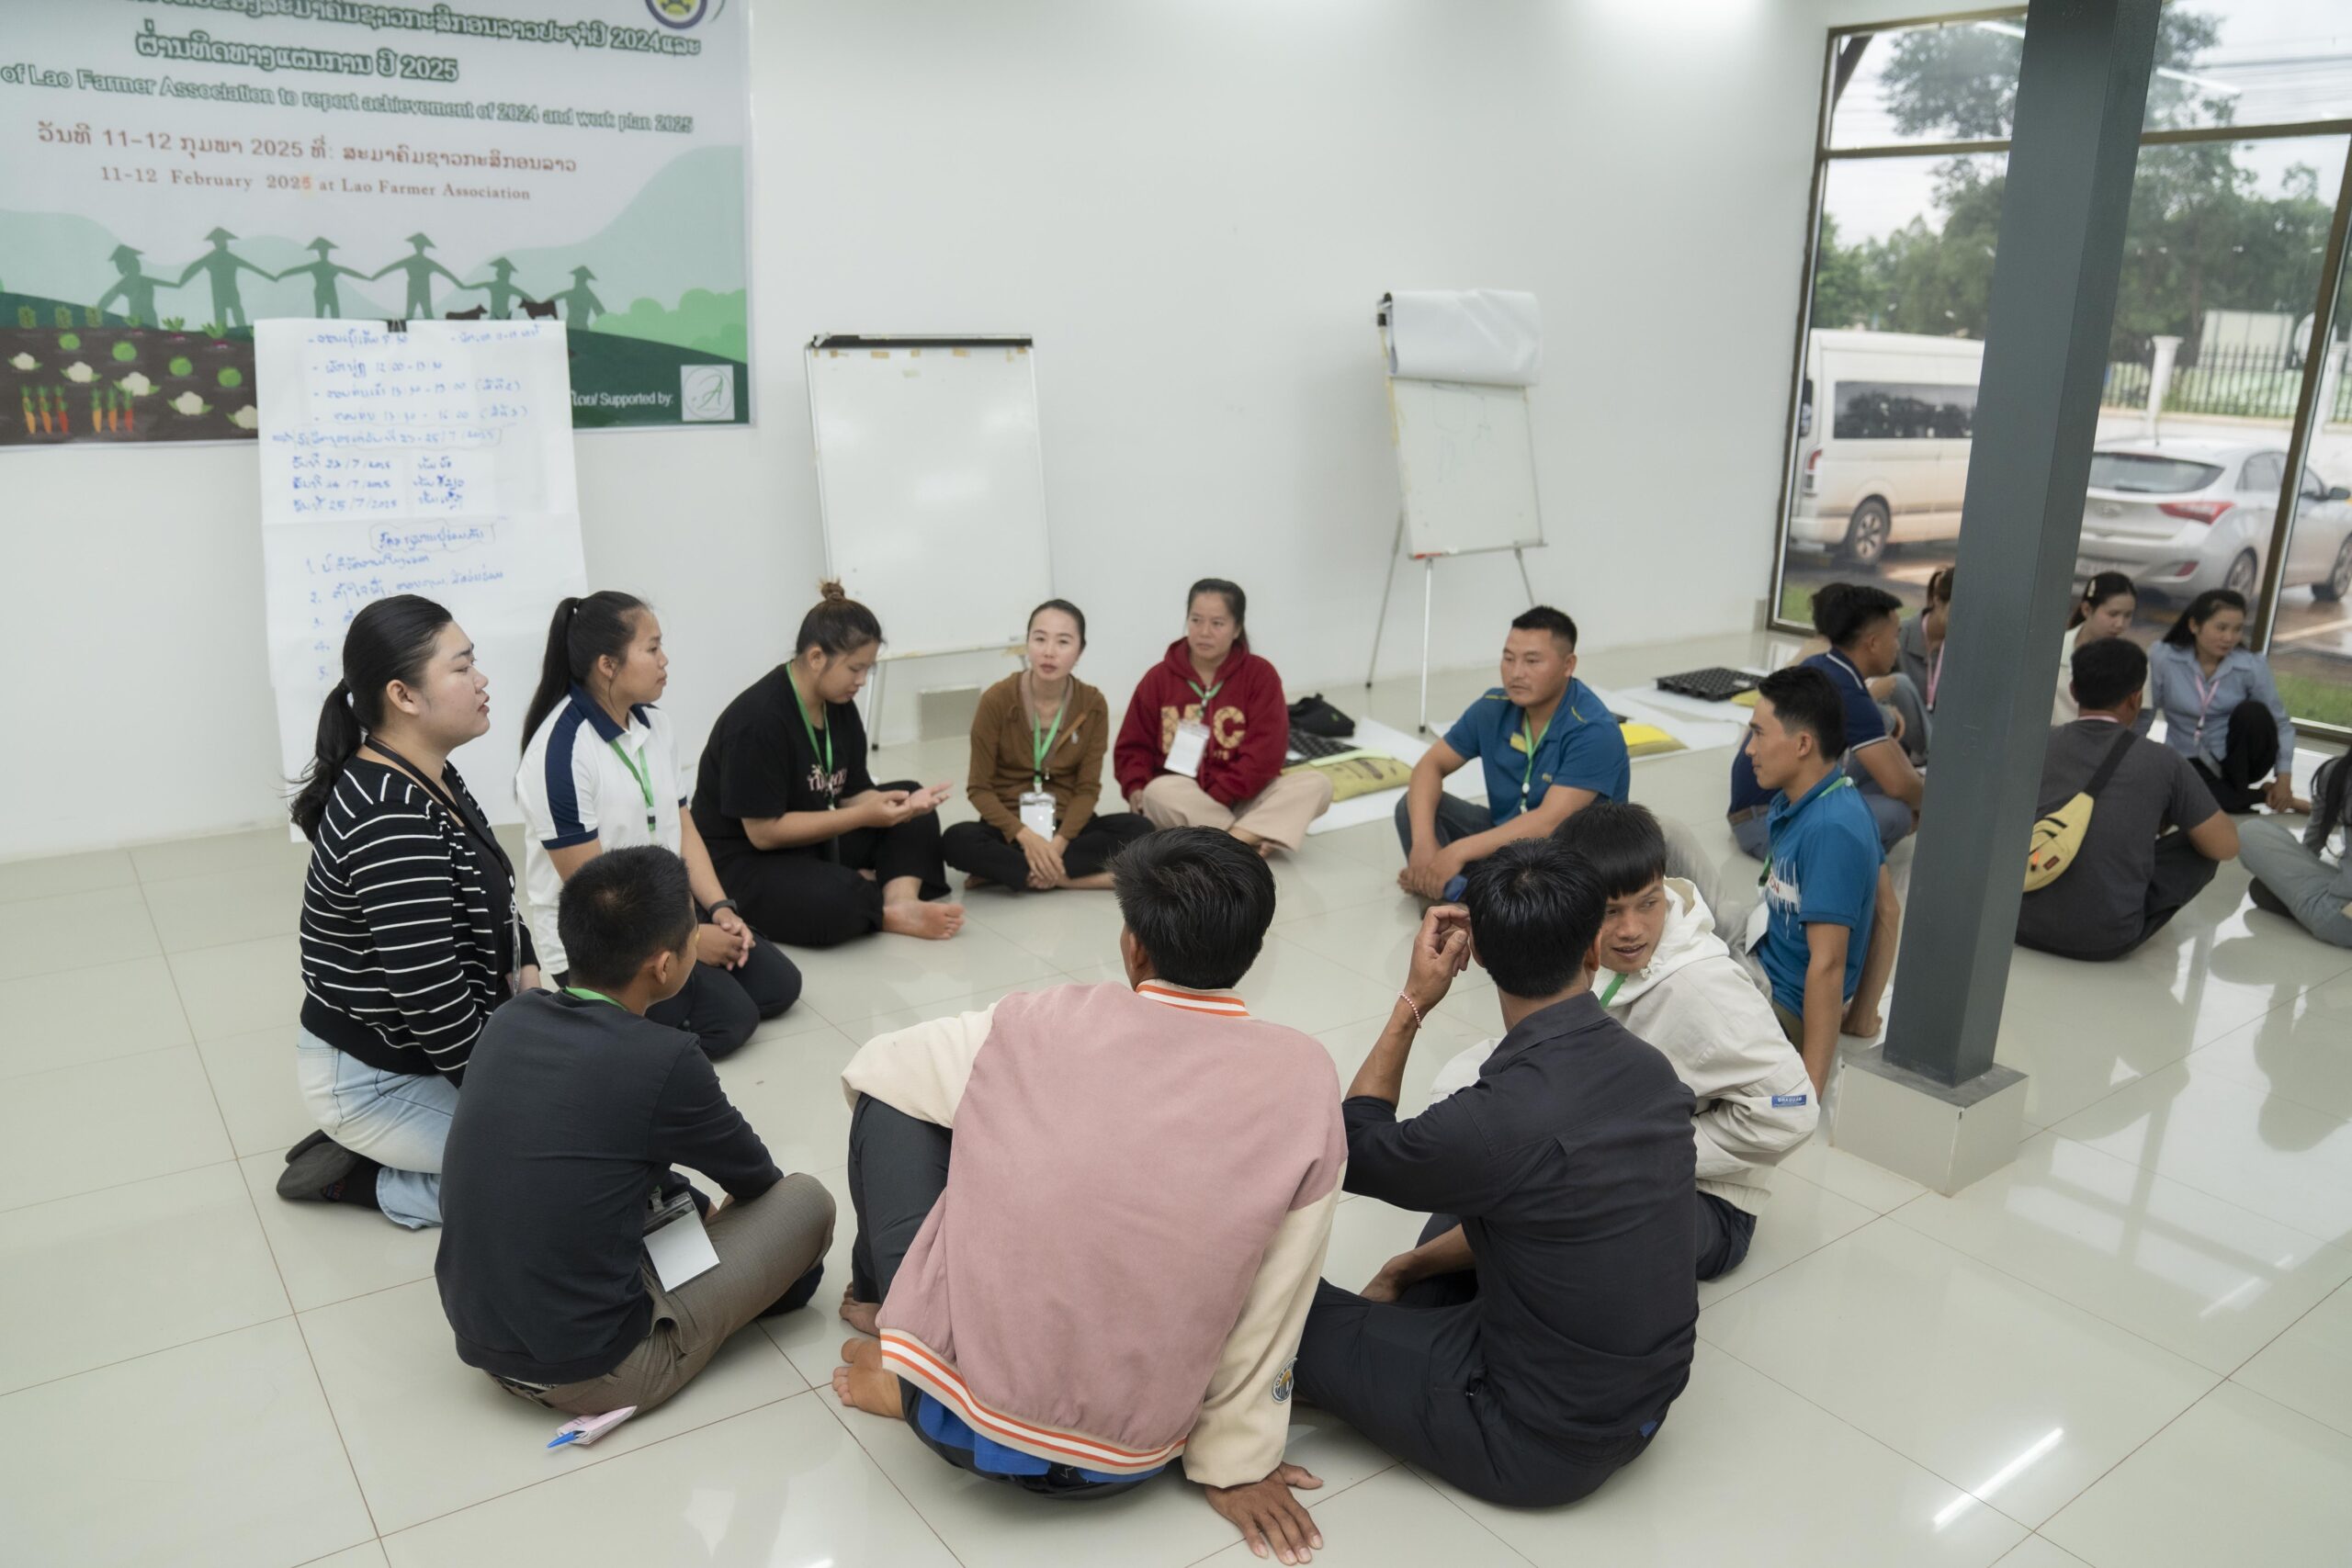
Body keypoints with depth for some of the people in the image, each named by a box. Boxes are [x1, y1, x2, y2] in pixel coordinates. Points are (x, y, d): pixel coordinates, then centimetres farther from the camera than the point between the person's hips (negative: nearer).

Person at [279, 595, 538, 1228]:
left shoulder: (432, 779, 2)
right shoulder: (393, 823, -29)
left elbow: (493, 893, 18)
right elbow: (429, 999, -29)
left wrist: (526, 970, 1)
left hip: (428, 1044, 10)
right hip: (373, 1078, -10)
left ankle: (367, 1152, 13)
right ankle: (369, 1182, 1)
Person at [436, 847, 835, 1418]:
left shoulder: (509, 1021, -3)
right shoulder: (662, 1061, -20)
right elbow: (753, 1177, 1)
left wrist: (692, 1201, 24)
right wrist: (715, 1214, 23)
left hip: (479, 1340, 7)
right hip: (589, 1370, -7)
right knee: (806, 1199, 8)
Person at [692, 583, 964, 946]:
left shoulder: (839, 705, 1)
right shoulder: (758, 720, -24)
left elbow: (852, 794, 4)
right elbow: (764, 831, -23)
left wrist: (903, 804, -18)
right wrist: (865, 816, -23)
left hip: (816, 842, 9)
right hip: (745, 862, -9)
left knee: (911, 805, 3)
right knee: (836, 904, -38)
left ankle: (901, 901, -18)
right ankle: (887, 912, -7)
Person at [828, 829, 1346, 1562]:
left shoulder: (1040, 1024, -8)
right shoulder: (1304, 1077, -9)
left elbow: (875, 1067, 11)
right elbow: (1272, 1311, -4)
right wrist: (1235, 1464, 10)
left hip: (965, 1421, -1)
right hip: (1129, 1459, 2)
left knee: (888, 1089, 13)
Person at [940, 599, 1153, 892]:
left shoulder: (1093, 705, -5)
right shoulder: (997, 699, -11)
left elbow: (1087, 788, -5)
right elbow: (980, 788, -9)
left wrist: (1059, 841, -23)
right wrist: (1025, 836, -24)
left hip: (1067, 827, 2)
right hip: (1012, 827, -2)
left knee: (1138, 828, -26)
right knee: (956, 841, -33)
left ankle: (1003, 870, -23)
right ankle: (1068, 878, -25)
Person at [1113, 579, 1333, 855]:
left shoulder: (1260, 674, -2)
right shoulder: (1158, 677, 3)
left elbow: (1265, 753, -10)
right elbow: (1133, 746, 6)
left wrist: (1217, 797, -20)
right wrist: (1136, 788, -15)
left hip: (1242, 799, 1)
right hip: (1181, 800, 0)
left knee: (1316, 783, -24)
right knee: (1158, 793, -36)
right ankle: (1249, 840, -26)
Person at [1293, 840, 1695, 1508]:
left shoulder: (1503, 1119, -31)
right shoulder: (1650, 1070, -8)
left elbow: (1352, 1152, -10)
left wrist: (1411, 1004, -8)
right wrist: (1412, 1267, 13)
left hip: (1541, 1444, -7)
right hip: (1642, 1404, 7)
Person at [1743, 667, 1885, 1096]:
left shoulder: (1831, 830, -24)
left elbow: (1828, 965, -25)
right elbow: (1885, 913, 13)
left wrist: (1809, 1089, -24)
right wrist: (1861, 1015, 17)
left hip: (1783, 1012, -10)